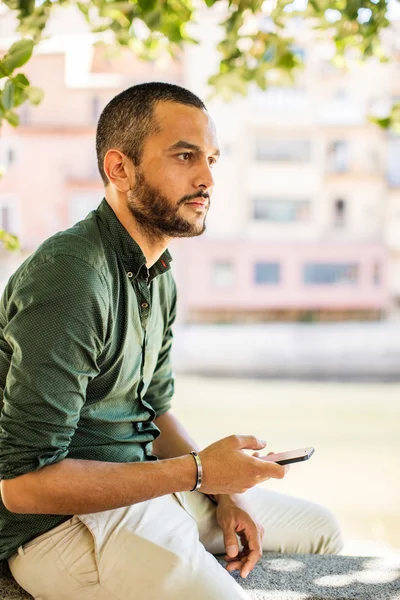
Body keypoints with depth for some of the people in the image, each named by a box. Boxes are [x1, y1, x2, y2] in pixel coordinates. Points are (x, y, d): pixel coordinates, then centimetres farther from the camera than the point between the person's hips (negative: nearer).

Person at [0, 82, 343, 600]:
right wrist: (198, 471, -21)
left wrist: (224, 492, 2)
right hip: (58, 517, -9)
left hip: (144, 480, 9)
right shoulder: (69, 276, -23)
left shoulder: (158, 279, 9)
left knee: (322, 531, 15)